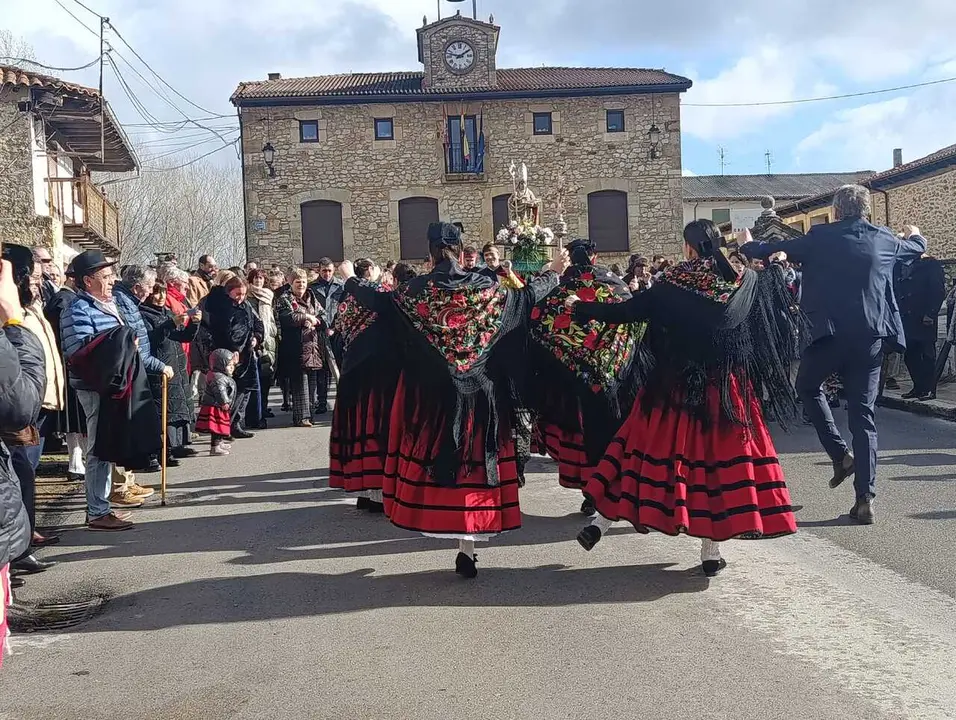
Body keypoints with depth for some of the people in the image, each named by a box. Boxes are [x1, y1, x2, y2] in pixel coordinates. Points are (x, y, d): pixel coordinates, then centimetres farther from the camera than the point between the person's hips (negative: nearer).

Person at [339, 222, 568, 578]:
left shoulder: (418, 290, -5)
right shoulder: (485, 287, -3)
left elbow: (378, 302, 5)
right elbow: (526, 298, 7)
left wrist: (350, 279, 23)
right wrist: (554, 272, 24)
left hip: (429, 391, 0)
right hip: (478, 391, 1)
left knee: (431, 455, 12)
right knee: (473, 458, 4)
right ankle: (467, 547, 4)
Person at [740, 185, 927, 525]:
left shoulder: (820, 238, -4)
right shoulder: (884, 241, 7)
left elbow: (771, 250, 3)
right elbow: (917, 248, 28)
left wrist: (748, 245, 25)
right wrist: (914, 234, 52)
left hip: (829, 334, -3)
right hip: (870, 337, 3)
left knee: (807, 387, 25)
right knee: (863, 415, 7)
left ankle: (841, 454, 11)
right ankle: (865, 500, 3)